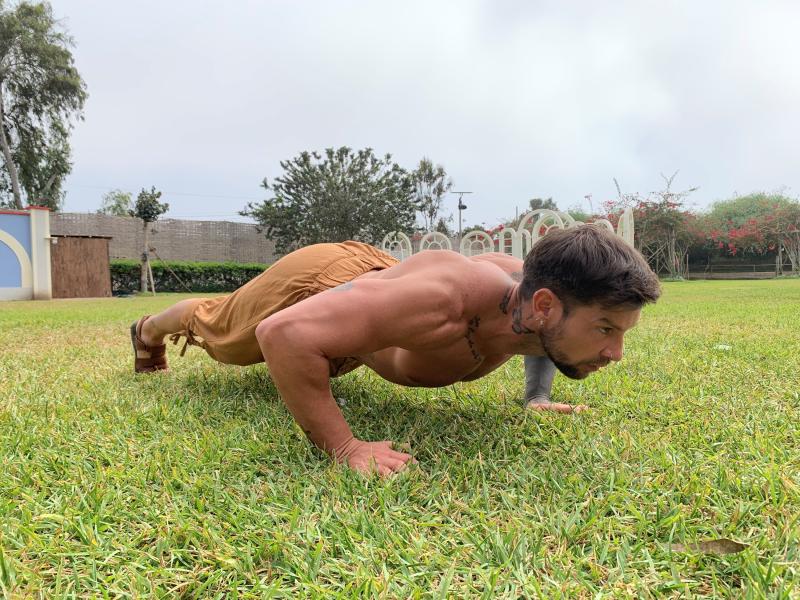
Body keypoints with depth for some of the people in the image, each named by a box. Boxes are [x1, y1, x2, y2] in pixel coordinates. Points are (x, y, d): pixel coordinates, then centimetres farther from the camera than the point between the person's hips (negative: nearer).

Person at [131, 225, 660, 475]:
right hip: (312, 282, -5)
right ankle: (151, 331, 63)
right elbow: (282, 333, -51)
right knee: (217, 333, 29)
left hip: (368, 271, 5)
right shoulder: (440, 300, -51)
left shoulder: (538, 292, -27)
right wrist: (343, 446, -47)